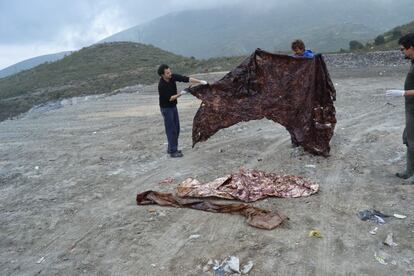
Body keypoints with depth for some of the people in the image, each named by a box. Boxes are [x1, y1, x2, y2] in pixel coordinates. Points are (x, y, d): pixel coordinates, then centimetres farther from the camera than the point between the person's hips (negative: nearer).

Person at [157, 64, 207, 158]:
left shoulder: (173, 77, -10)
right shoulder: (161, 86, -27)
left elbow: (186, 79, -15)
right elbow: (169, 98, -22)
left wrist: (200, 81, -23)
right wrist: (180, 94, -29)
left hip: (173, 107, 8)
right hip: (166, 108, -7)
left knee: (176, 128, 11)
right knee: (171, 129, -6)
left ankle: (171, 148, 22)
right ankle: (173, 151, 2)